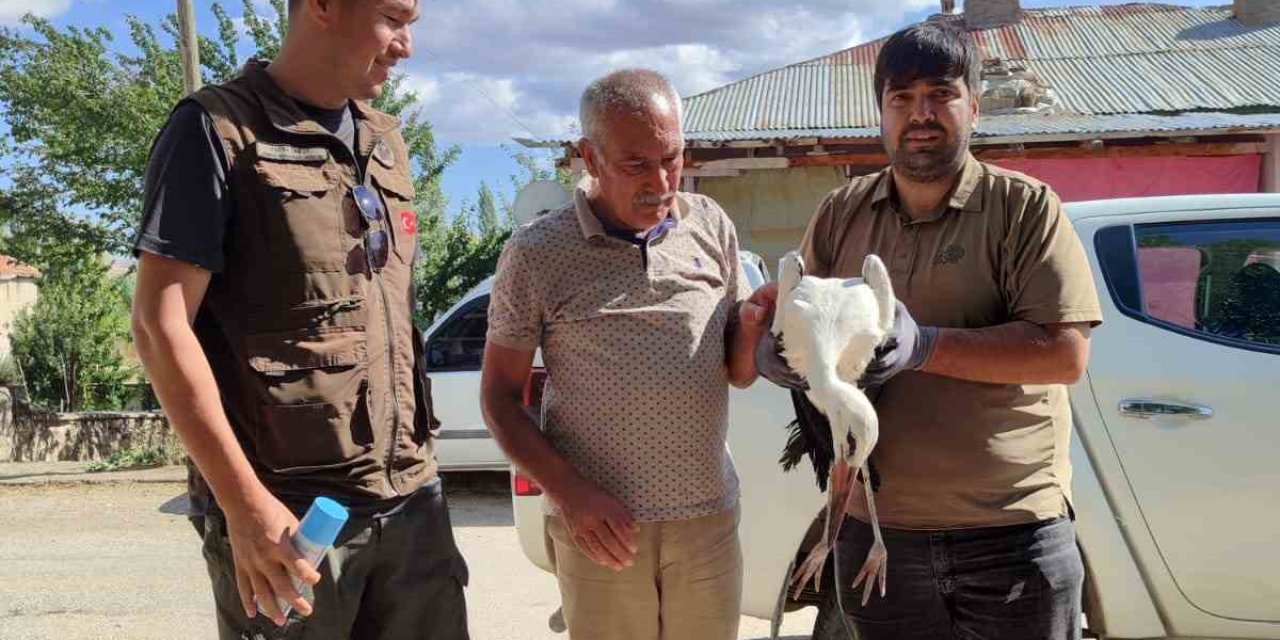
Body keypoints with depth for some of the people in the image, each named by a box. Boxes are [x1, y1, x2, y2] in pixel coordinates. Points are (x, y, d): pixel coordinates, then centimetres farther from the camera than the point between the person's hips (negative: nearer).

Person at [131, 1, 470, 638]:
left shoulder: (385, 141, 13)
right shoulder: (218, 130, -6)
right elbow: (160, 324, -11)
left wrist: (416, 458, 16)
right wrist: (245, 501, -17)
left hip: (411, 497, 6)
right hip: (287, 511, -6)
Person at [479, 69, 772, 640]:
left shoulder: (711, 226, 2)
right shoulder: (537, 253, -6)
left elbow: (739, 375, 9)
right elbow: (499, 397, -1)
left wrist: (751, 329, -13)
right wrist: (568, 493, -13)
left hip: (709, 519, 3)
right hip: (601, 526, -2)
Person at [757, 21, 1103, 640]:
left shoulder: (1025, 207, -5)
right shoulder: (840, 213, 7)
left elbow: (1066, 353, -13)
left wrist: (926, 346, -22)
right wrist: (774, 351, -12)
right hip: (875, 529, 3)